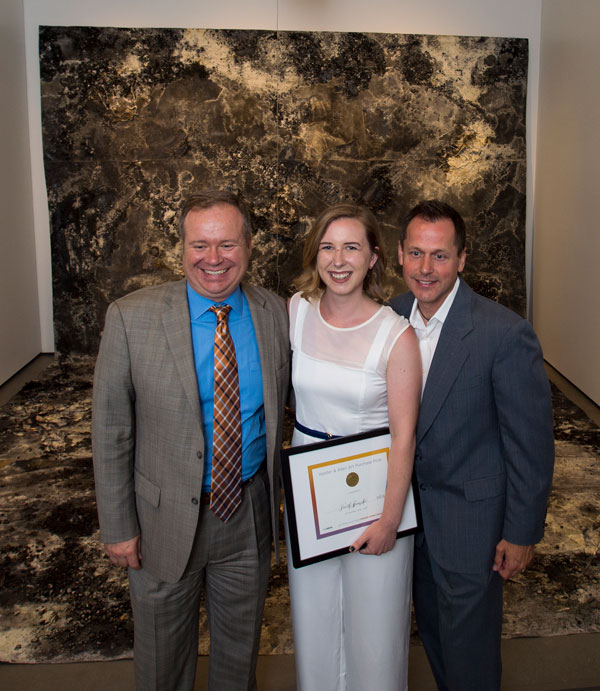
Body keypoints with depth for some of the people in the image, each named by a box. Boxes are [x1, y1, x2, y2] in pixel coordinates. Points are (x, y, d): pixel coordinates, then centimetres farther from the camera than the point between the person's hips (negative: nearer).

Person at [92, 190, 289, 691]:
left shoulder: (276, 314, -6)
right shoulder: (132, 317, -14)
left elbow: (278, 409, 5)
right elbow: (111, 430, -9)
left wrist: (278, 494, 5)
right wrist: (118, 527, -8)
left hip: (250, 514, 2)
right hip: (166, 518, -2)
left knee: (240, 646, 24)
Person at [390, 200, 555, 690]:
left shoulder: (505, 333, -22)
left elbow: (531, 443, -16)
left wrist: (522, 532, -12)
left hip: (469, 512, -5)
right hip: (406, 500, 5)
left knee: (468, 645, 11)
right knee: (432, 627, 24)